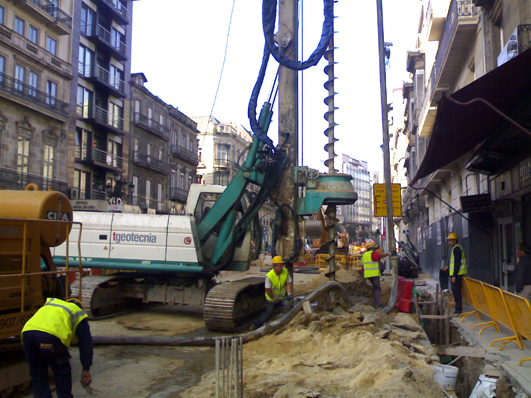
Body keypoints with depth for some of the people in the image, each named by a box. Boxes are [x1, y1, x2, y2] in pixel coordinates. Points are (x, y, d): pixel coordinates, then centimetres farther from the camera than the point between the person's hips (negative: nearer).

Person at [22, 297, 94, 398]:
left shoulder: (50, 302, 40)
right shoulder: (78, 313, 27)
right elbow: (86, 343, 21)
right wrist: (86, 369, 22)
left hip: (27, 332, 4)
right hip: (50, 335, -4)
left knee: (37, 374, 21)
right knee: (62, 373, 17)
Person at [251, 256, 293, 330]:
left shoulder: (285, 272, -15)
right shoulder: (269, 276, -28)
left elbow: (288, 283, -2)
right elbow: (267, 289, -19)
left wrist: (289, 293, -14)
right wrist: (273, 299, -11)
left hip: (282, 296, 3)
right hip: (271, 298, -3)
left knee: (287, 306, -20)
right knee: (268, 312, 4)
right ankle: (256, 324, 25)